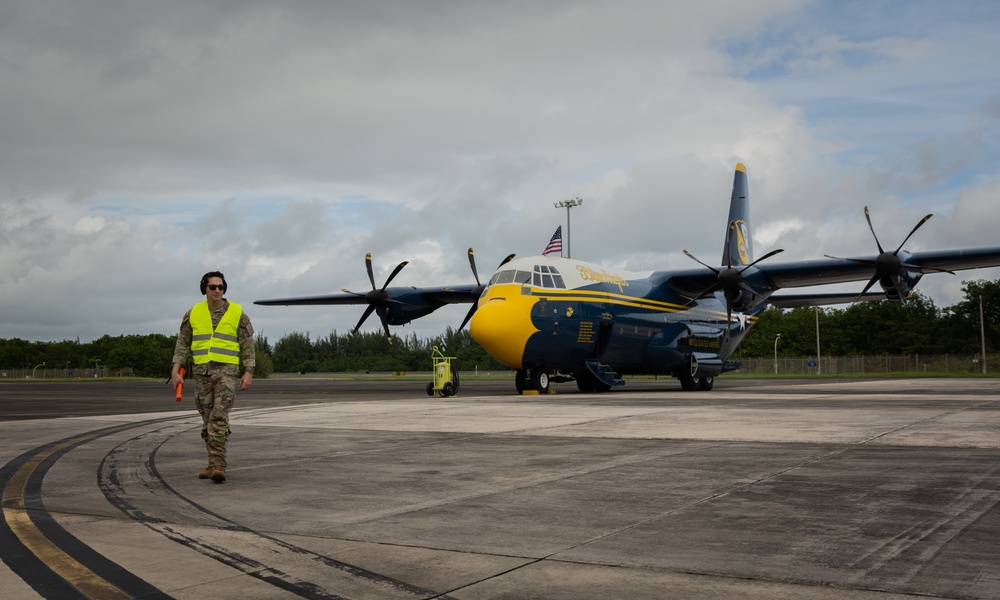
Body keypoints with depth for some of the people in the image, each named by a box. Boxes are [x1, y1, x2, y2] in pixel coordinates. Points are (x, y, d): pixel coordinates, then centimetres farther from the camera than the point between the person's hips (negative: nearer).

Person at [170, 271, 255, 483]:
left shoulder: (237, 313, -2)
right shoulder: (193, 314, 5)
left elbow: (247, 345, 0)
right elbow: (183, 343, 9)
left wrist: (248, 373, -9)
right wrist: (176, 369, -3)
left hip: (227, 371, -4)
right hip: (201, 372, 4)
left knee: (219, 417, -18)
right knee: (208, 421, 8)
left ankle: (217, 466, -20)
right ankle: (216, 464, 18)